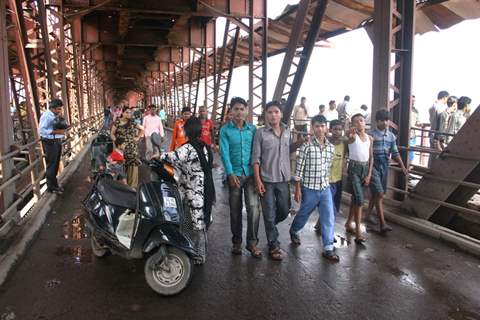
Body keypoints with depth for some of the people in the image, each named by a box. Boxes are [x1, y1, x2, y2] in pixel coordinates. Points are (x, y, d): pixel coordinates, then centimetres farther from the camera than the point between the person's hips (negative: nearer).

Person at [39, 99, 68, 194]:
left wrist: (63, 128, 0)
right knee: (51, 165, -1)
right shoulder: (46, 115, -14)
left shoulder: (56, 115, 11)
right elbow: (41, 130, -20)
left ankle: (54, 184, 27)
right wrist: (56, 131, -25)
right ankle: (51, 187, 8)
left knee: (56, 164, 15)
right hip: (50, 142, -8)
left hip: (58, 141, 8)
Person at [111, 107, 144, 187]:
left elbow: (142, 129, 17)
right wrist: (115, 141, -9)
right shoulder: (117, 122, 1)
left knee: (133, 165, -1)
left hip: (132, 148, 1)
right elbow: (112, 133, 4)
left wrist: (138, 137, 7)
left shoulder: (132, 122, 5)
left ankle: (132, 185, 9)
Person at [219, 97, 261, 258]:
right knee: (235, 210, 9)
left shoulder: (253, 129, 6)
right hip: (235, 174, -1)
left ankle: (252, 242, 6)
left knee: (253, 207, -7)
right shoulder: (225, 130, -1)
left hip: (251, 173, 1)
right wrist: (230, 173, -18)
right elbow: (225, 153, -8)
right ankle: (236, 241, 24)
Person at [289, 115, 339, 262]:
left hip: (325, 188, 4)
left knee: (329, 218, -1)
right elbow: (299, 170, -11)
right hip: (309, 189, -4)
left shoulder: (331, 147, 1)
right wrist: (298, 189, -12)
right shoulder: (306, 147, -14)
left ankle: (328, 248, 9)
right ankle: (293, 231, 45)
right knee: (303, 215, 16)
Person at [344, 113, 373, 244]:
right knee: (359, 199, -12)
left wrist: (369, 174, 2)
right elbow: (349, 136, -31)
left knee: (355, 198, 15)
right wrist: (351, 133, -53)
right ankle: (358, 231, -9)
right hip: (354, 167, -5)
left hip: (365, 167, 5)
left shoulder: (369, 138, 8)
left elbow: (371, 157, 9)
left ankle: (348, 224, 31)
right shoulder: (353, 135, -6)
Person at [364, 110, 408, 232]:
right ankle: (382, 223, -10)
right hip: (373, 166, -6)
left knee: (376, 193, 16)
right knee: (379, 194, -11)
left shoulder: (391, 136, 8)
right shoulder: (371, 135, -8)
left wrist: (402, 166, 3)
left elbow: (395, 153, 10)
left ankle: (368, 215, 34)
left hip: (384, 166, 6)